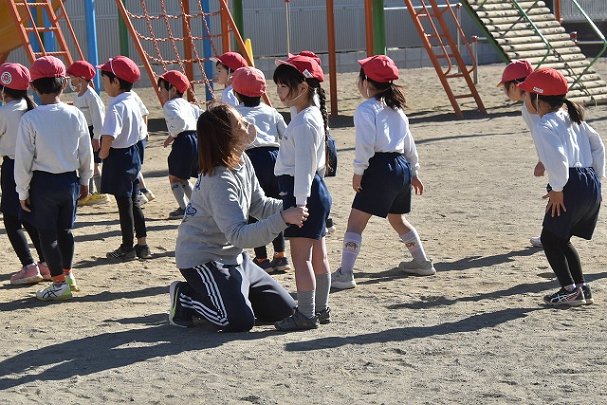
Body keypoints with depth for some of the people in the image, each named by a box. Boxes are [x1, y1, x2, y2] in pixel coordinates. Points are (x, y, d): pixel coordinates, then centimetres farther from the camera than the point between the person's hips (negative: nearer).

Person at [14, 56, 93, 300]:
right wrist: (85, 181, 18)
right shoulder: (75, 115, -5)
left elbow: (23, 159, -11)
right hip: (70, 180, 4)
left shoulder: (30, 119, -15)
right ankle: (67, 274, 33)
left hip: (43, 182, -4)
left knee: (47, 233, 8)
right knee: (65, 229, 20)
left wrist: (23, 191, -1)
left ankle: (59, 283, 11)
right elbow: (86, 154, 4)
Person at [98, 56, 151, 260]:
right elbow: (140, 128, 18)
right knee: (132, 201, 16)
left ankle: (127, 247, 10)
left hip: (118, 157, -9)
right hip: (133, 152, 9)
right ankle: (142, 244, 19)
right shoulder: (133, 101, 6)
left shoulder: (116, 106, -22)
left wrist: (103, 153, -16)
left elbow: (108, 136, -32)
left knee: (124, 202, 1)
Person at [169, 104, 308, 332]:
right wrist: (283, 219, -40)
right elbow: (239, 236, -33)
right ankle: (185, 297, 1)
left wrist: (291, 208, -10)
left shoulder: (242, 161, 0)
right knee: (239, 321, -24)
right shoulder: (220, 182, -28)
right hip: (202, 259, -9)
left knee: (284, 309, 5)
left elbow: (259, 205, 8)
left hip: (232, 257, 9)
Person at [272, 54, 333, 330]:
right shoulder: (311, 115, 14)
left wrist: (300, 203, -23)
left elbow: (304, 166, -22)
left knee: (301, 256, -6)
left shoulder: (304, 123, -17)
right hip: (316, 191, 11)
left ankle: (306, 314, -4)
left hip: (303, 192, -11)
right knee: (317, 255, 15)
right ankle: (321, 309, 23)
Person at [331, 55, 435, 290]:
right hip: (402, 165, 8)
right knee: (397, 219, 28)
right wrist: (413, 171, 29)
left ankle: (345, 274, -15)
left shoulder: (366, 109, -8)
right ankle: (422, 263, 37)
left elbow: (365, 144, -18)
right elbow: (409, 143, 21)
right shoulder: (396, 108, 16)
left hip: (381, 167, -8)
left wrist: (358, 171, -10)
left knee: (356, 222, -7)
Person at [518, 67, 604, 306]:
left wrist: (557, 189, -13)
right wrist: (597, 178, 23)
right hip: (592, 186, 9)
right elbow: (597, 145, 24)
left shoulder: (544, 127, -11)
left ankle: (570, 290, 3)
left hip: (571, 186, -9)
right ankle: (582, 288, 19)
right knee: (561, 239, 21)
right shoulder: (572, 118, 19)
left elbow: (558, 158, -24)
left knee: (550, 238, 5)